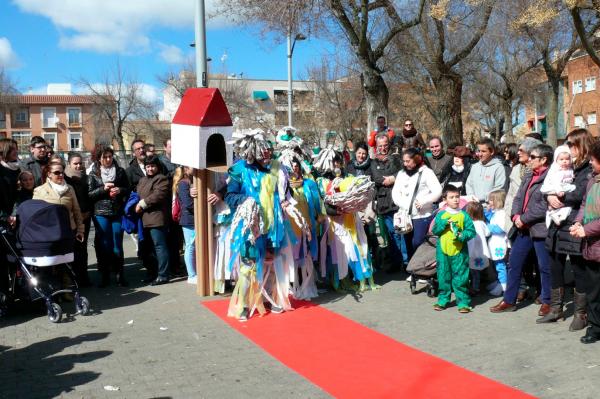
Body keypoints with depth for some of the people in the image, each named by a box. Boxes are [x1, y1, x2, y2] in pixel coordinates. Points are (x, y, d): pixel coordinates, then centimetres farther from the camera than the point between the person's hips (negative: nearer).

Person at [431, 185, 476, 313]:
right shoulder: (441, 215, 4)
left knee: (460, 278, 0)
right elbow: (434, 231, -1)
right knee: (443, 277, 11)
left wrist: (462, 236, -18)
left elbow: (471, 231, -1)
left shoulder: (463, 215, 1)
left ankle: (463, 302, 9)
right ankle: (443, 300, 23)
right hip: (443, 251, 2)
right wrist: (444, 223, -15)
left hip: (459, 252, -2)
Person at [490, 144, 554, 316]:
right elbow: (518, 198, 14)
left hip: (540, 229, -8)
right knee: (514, 263, 11)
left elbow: (544, 206, -20)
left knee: (545, 267, 5)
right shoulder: (528, 176, 16)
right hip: (524, 228, 9)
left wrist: (524, 219, -15)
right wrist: (516, 216, -3)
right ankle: (509, 300, 21)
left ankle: (547, 302, 20)